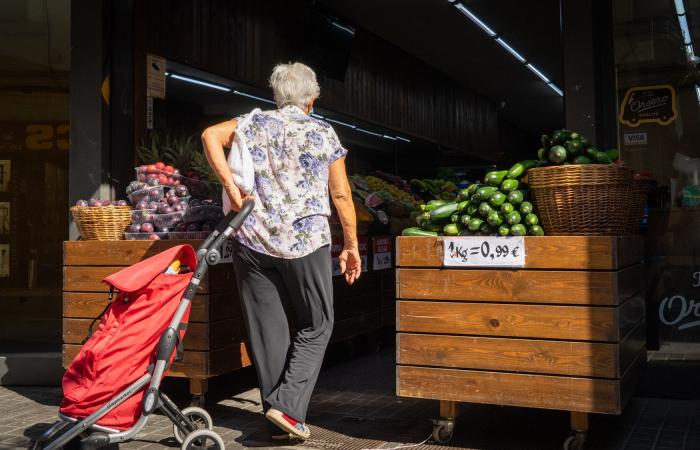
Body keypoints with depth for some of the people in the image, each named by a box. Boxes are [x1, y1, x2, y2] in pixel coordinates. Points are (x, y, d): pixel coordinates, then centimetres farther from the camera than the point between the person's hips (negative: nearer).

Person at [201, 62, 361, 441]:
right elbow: (341, 195, 5)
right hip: (306, 241, -2)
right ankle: (288, 405, -3)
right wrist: (351, 246, 12)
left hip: (253, 240, 2)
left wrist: (230, 188, -6)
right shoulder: (324, 133, 8)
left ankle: (279, 422, 14)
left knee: (267, 330, 8)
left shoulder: (256, 122, 11)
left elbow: (211, 135, -5)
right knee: (315, 326, 11)